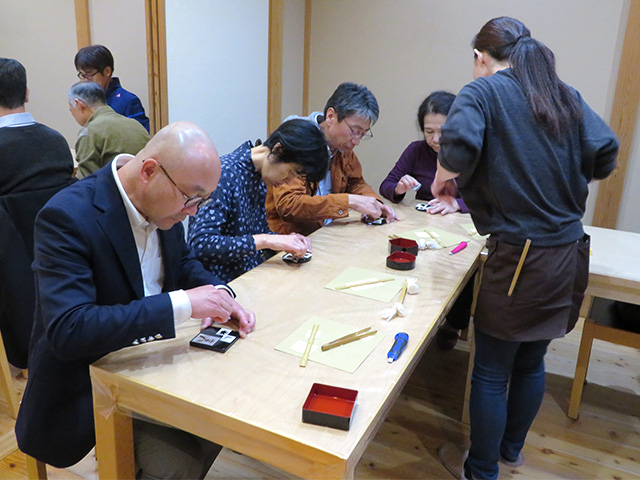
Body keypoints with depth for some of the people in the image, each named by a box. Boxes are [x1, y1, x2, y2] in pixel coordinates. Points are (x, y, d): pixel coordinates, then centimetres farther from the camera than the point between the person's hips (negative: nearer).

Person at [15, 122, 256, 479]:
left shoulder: (162, 200, -4)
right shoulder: (67, 215, -26)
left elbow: (184, 262, 12)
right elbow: (68, 331, -34)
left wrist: (219, 295, -10)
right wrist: (181, 304, -36)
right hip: (90, 381, -7)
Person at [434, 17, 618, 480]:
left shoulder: (484, 90, -6)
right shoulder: (567, 95, 10)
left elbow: (458, 145, -25)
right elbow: (605, 154, -1)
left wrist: (443, 179, -5)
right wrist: (558, 178, 15)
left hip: (520, 257, -7)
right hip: (569, 254, 7)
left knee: (491, 372, 10)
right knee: (532, 362, 23)